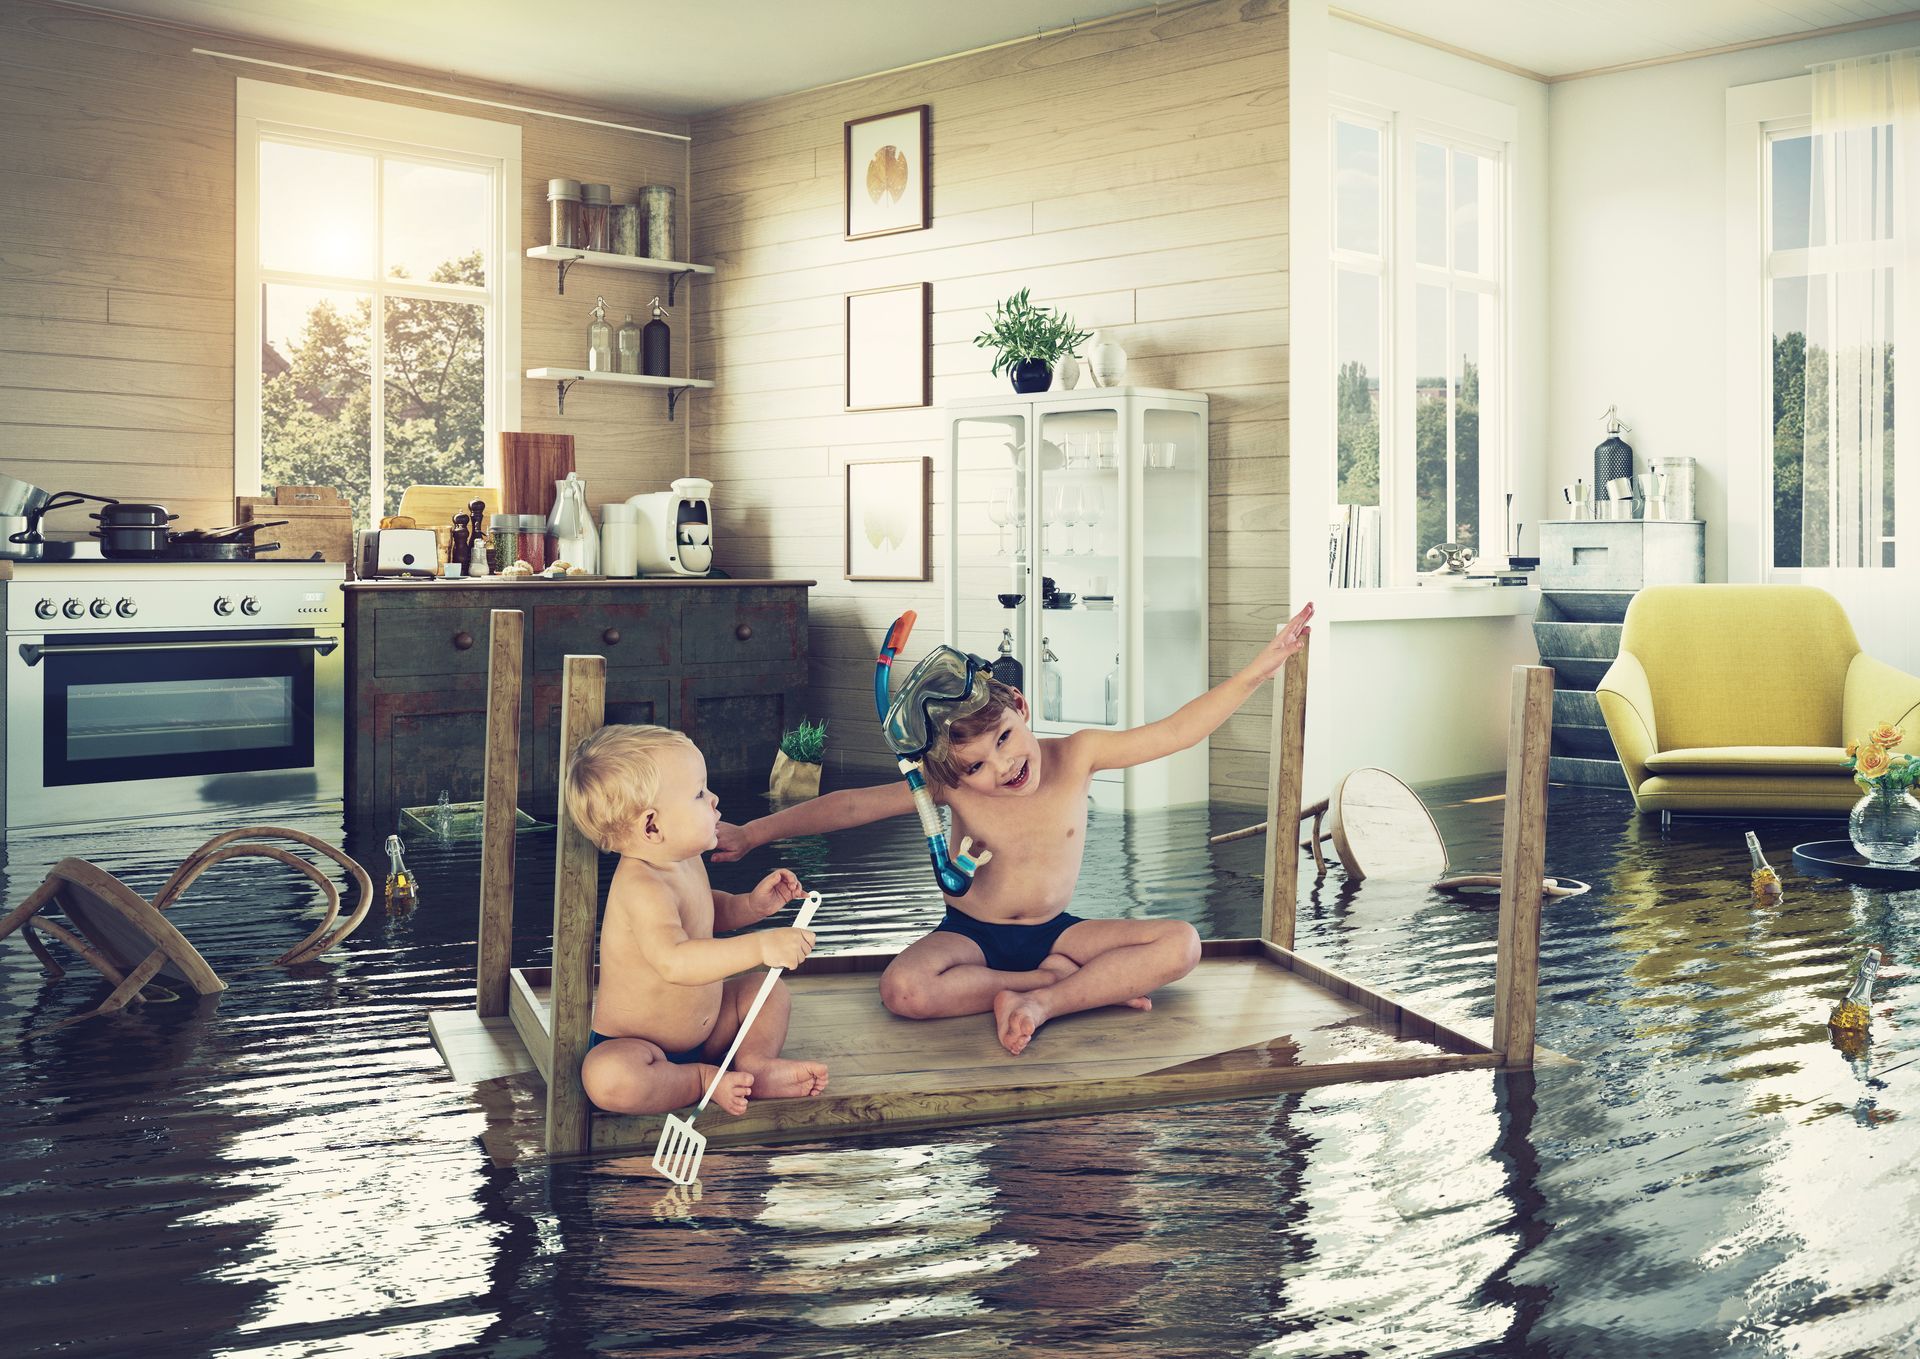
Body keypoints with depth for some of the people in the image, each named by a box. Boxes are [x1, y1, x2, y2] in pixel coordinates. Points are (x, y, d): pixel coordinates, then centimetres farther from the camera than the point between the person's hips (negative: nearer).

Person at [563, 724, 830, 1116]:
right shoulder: (640, 887, -31)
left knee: (769, 989, 11)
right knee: (608, 1079, -38)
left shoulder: (686, 863, -1)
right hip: (629, 1046, -9)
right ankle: (702, 1079, -17)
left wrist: (751, 905, 3)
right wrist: (759, 946, -54)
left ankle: (756, 1063, -9)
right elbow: (674, 961, -48)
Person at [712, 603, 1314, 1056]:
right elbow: (848, 806, -13)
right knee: (903, 990, -35)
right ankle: (1076, 982, -22)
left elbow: (1176, 731, -16)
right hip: (971, 937, -1)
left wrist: (1260, 668, -23)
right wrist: (753, 833, -14)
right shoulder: (949, 785, -17)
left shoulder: (1077, 755, -15)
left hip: (1055, 932, 1)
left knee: (1182, 944, -20)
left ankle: (1037, 1001, -27)